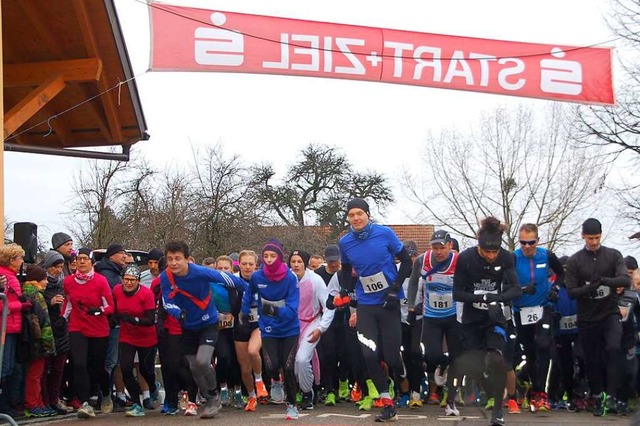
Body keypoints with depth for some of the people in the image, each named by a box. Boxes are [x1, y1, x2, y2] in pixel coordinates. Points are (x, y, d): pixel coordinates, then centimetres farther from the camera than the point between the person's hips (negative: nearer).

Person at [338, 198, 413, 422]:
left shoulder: (384, 233, -10)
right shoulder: (345, 243, -1)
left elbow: (406, 262, -3)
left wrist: (395, 288, -11)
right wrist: (346, 293, 4)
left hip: (389, 303, -2)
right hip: (365, 306, 3)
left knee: (391, 356, -2)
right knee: (370, 355, -9)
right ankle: (388, 405, 3)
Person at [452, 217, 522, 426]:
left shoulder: (506, 258, -11)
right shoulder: (465, 258, -15)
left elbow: (516, 289, -13)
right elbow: (457, 293, -12)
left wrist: (498, 298, -32)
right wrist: (480, 298, -27)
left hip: (494, 317, 0)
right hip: (471, 319, 0)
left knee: (496, 359, -17)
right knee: (471, 364, 1)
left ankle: (497, 409, -5)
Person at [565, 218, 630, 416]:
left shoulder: (613, 255, 2)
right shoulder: (574, 261, 1)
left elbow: (625, 280, -10)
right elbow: (571, 291, -3)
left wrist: (607, 281, -29)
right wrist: (589, 289, -22)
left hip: (610, 314, -1)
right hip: (587, 318, 1)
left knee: (614, 348, -23)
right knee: (592, 360, 7)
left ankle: (611, 395, -18)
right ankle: (597, 398, 23)